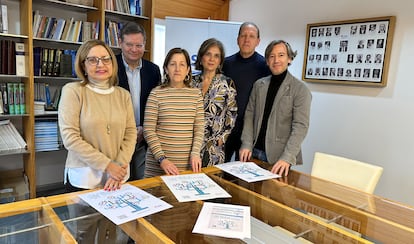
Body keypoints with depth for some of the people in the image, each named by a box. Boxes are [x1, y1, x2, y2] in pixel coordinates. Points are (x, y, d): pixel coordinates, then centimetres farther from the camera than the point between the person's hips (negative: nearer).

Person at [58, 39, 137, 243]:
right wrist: (107, 165, -16)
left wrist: (119, 167, -11)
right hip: (83, 177, -3)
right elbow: (69, 137, -14)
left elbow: (130, 134, 2)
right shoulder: (72, 91, -8)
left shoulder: (123, 95, 4)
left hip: (118, 177, 4)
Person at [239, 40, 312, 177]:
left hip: (278, 157, -3)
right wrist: (246, 144, -4)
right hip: (254, 152, 4)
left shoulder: (300, 89, -6)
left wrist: (287, 157, -23)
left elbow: (300, 126, -13)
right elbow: (249, 115, 7)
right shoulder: (259, 85, 8)